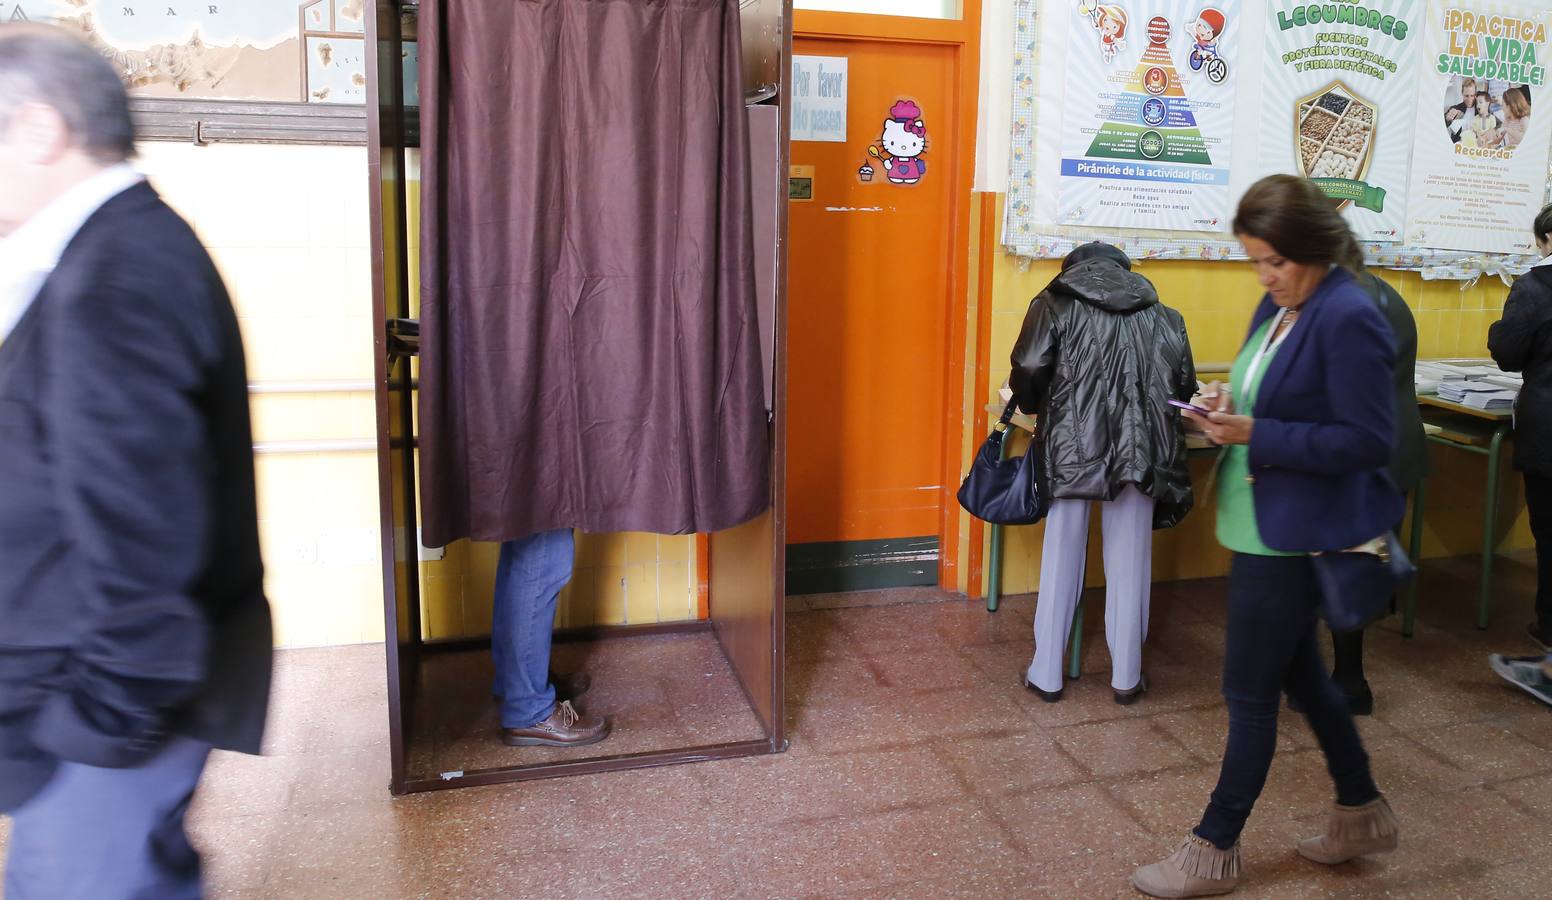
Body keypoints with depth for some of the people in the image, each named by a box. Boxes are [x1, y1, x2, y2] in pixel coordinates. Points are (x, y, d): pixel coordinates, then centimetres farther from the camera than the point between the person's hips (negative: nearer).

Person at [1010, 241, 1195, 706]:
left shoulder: (1057, 303, 8)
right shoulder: (1163, 317, 16)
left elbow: (1029, 370, -5)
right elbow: (1185, 387, 11)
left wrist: (1035, 406, 16)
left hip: (1073, 446, -2)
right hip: (1141, 450, 2)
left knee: (1061, 559, 9)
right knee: (1129, 564, 12)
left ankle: (1046, 675, 18)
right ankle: (1126, 677, 21)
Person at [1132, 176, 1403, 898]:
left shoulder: (1348, 319, -19)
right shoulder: (1279, 307, 7)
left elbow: (1367, 439, -21)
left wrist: (1257, 434, -23)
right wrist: (1230, 409, -2)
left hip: (1292, 539, -9)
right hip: (1265, 529, 9)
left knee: (1250, 694, 3)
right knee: (1300, 675, 21)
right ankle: (1361, 814, 41)